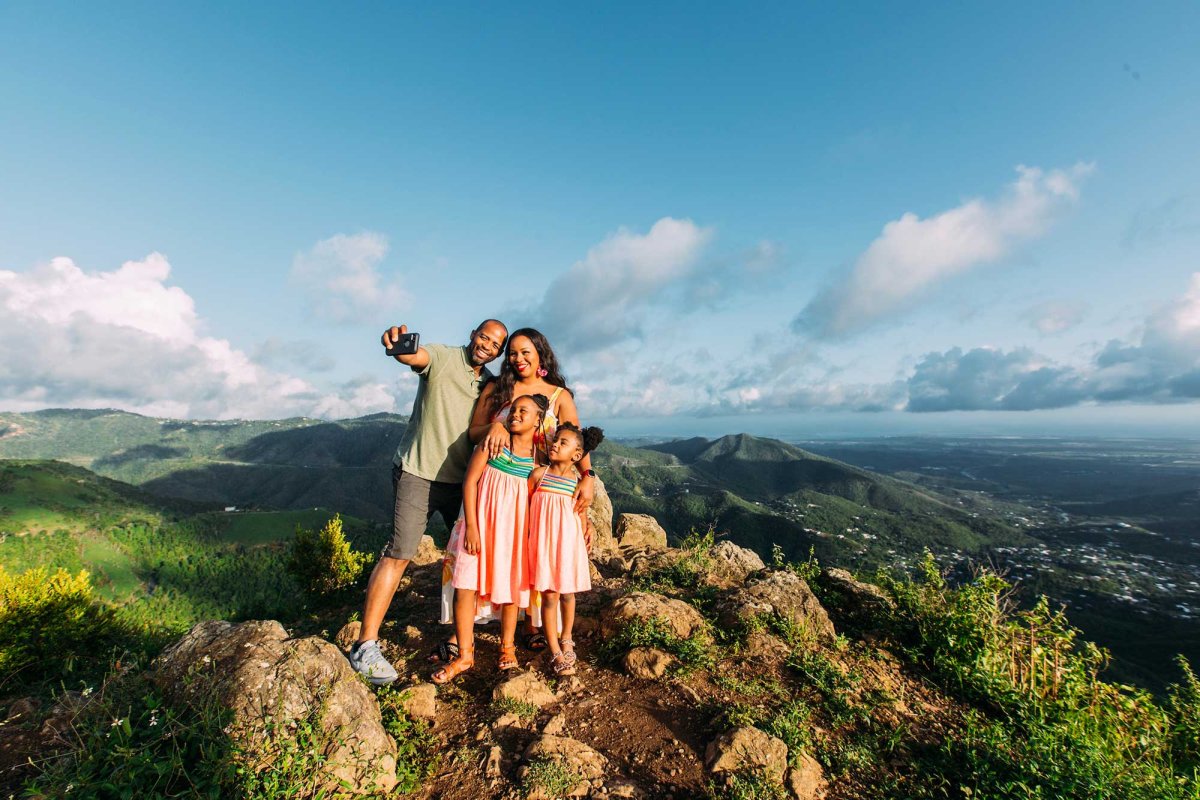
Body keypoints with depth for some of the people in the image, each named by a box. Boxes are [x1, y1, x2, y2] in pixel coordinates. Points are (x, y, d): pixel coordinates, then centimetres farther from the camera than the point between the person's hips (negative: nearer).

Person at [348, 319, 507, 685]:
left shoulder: (491, 384, 8)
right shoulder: (443, 357, -9)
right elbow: (414, 355, -30)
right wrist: (397, 343, -53)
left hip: (460, 477, 6)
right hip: (418, 471, -6)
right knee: (399, 554, -8)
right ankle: (366, 646, 2)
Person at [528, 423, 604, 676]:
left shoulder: (578, 482, -2)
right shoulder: (539, 474, -6)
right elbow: (526, 506, 4)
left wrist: (585, 533, -4)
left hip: (568, 542, 2)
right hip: (544, 542, -1)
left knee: (567, 594, 15)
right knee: (550, 596, 1)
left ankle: (566, 639, 38)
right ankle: (555, 652, 16)